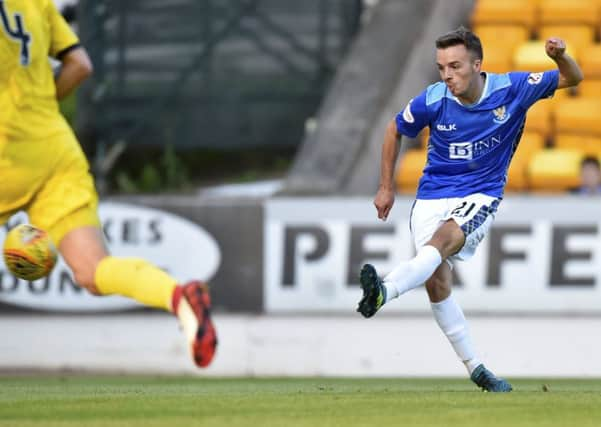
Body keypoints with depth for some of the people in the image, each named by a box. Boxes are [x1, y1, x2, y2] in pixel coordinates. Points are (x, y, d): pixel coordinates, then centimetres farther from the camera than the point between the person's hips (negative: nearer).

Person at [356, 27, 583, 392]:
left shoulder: (511, 89, -9)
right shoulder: (433, 101, -8)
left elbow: (573, 78, 2)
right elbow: (394, 131, 12)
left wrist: (561, 56, -21)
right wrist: (386, 187, 13)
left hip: (481, 195, -2)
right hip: (432, 197, 2)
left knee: (444, 239, -33)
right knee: (437, 283, -14)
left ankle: (385, 290, -57)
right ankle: (475, 368, -2)